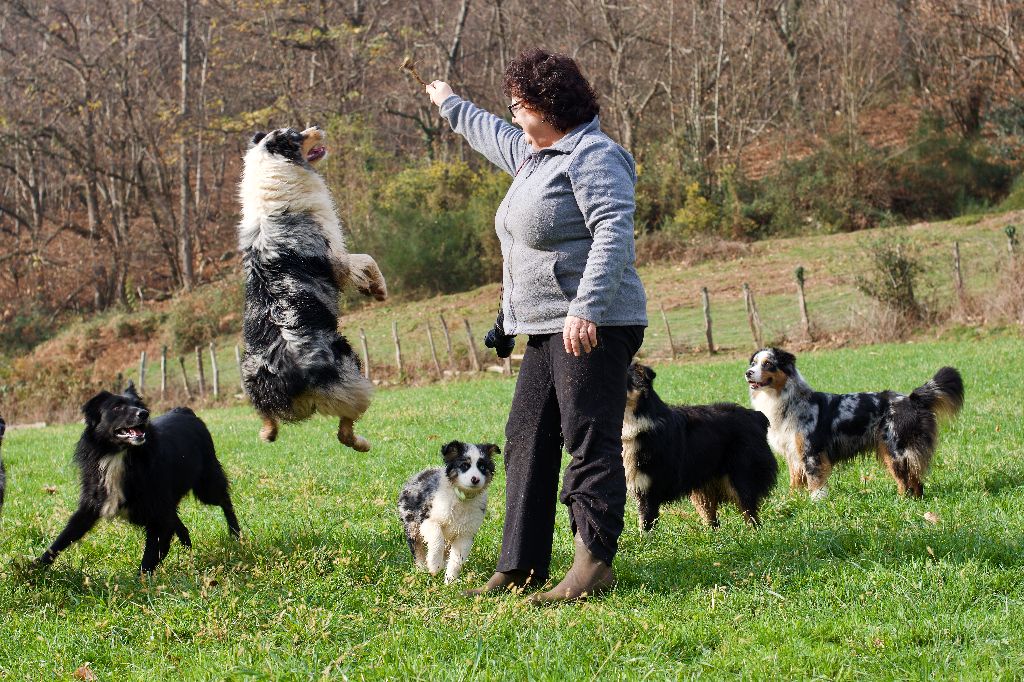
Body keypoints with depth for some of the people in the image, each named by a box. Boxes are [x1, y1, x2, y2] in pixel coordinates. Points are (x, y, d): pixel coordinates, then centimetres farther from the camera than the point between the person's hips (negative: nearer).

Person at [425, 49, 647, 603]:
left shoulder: (592, 156, -12)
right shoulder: (532, 155, 19)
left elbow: (613, 232, -23)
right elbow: (492, 135, 42)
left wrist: (586, 309, -30)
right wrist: (450, 105, 56)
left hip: (593, 326, -11)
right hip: (546, 329, 11)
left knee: (590, 443, -12)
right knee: (527, 441, 9)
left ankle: (595, 564, -11)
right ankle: (520, 566, 13)